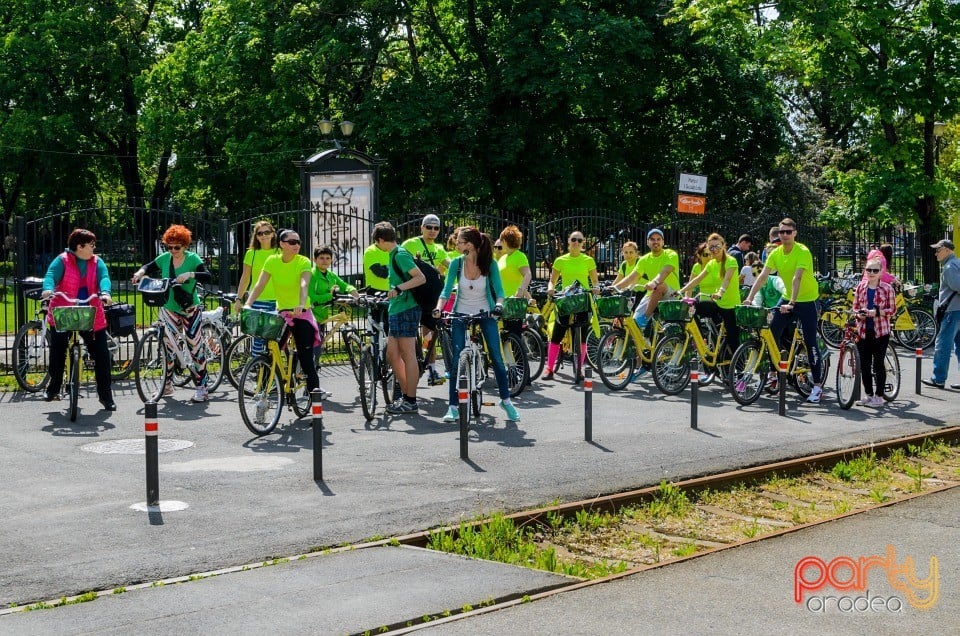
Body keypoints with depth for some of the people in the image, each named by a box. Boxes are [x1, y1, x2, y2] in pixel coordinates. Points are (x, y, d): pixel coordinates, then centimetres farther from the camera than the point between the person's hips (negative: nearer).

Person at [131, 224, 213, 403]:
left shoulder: (193, 259, -8)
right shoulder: (164, 258, 3)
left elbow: (207, 276, -19)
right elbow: (149, 267, 17)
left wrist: (190, 274, -34)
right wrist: (140, 273, -5)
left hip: (190, 309, -4)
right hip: (169, 309, 4)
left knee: (195, 346, -5)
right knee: (168, 346, 4)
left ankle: (201, 388, -2)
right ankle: (167, 384, 18)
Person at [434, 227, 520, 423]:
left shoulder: (490, 264, -15)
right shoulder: (456, 263, -12)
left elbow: (498, 289, -17)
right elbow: (447, 289, -14)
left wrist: (498, 305, -37)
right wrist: (438, 307, -31)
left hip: (485, 313, -1)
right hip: (461, 313, 1)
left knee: (496, 357, -1)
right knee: (456, 359, -4)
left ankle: (506, 400, 15)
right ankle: (453, 406, 1)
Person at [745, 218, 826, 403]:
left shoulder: (802, 252, -20)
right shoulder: (776, 253, -2)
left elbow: (797, 278, -30)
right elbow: (762, 276, -6)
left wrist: (792, 303, -39)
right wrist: (749, 298, -16)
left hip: (806, 300, -6)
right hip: (787, 298, 6)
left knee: (810, 342, -6)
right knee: (772, 334, 0)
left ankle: (818, 385, -1)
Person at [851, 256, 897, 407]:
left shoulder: (887, 288, -3)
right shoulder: (860, 287, 7)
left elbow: (892, 310, -3)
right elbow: (855, 307, 13)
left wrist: (877, 312, -16)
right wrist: (859, 314, -8)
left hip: (880, 331, -3)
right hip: (863, 330, 4)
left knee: (878, 363, 1)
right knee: (864, 364, 7)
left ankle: (879, 396, 9)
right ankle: (868, 394, 19)